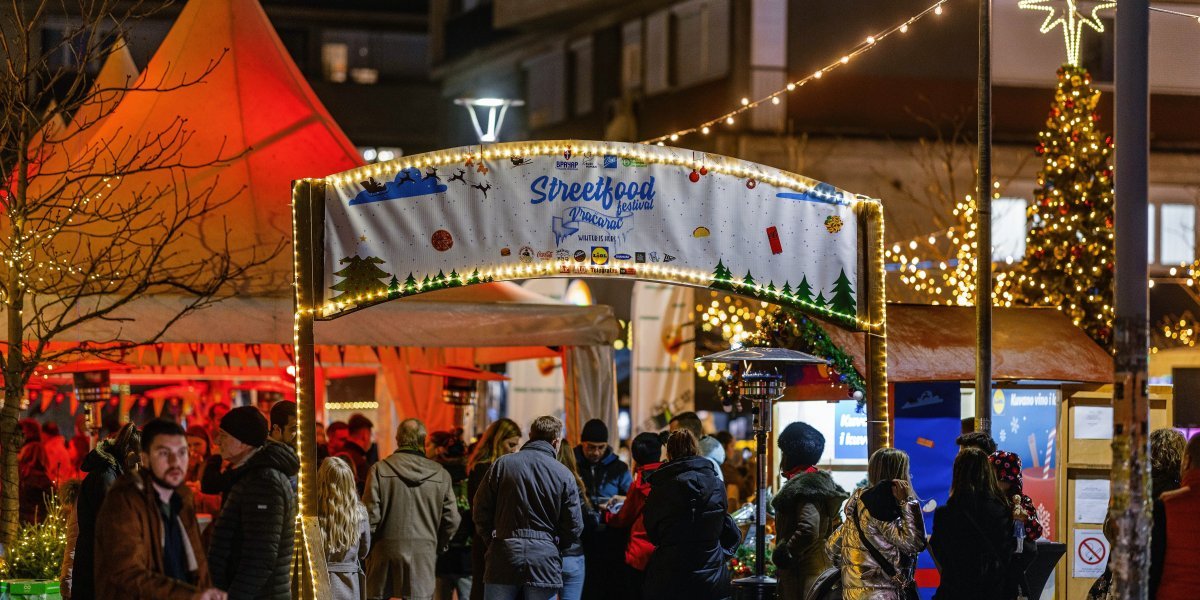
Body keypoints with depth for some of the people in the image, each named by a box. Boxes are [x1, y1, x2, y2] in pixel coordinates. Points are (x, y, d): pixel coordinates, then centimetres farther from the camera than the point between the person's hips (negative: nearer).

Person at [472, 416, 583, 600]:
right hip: (545, 563, -1)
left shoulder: (502, 464, 2)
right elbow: (574, 528, -1)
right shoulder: (564, 475, -1)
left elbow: (480, 509, 1)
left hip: (503, 558, 1)